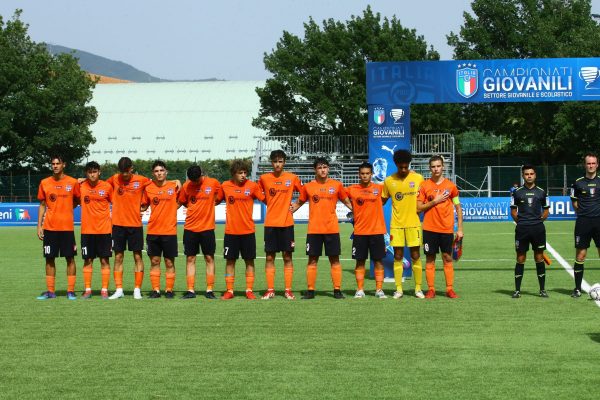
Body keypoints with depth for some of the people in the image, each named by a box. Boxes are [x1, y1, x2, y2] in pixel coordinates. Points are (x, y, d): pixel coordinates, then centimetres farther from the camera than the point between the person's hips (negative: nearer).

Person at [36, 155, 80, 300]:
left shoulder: (73, 182, 0)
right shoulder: (44, 183, 5)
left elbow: (77, 201, 12)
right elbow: (42, 205, 9)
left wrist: (65, 209, -4)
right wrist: (39, 226, 4)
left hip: (67, 227, -2)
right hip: (49, 227, 2)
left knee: (70, 258, 0)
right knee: (50, 259, 4)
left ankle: (70, 291, 5)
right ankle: (50, 291, 11)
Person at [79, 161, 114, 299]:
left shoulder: (107, 187, -1)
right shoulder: (81, 186, 1)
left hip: (104, 229, -1)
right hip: (87, 230, 1)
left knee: (104, 260, 1)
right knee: (88, 260, 5)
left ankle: (104, 290, 5)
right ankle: (87, 289, 11)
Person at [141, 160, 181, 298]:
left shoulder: (174, 186, -1)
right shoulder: (148, 188, 3)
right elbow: (144, 206, 14)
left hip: (170, 231, -1)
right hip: (153, 230, 2)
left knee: (169, 262, 3)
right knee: (154, 261, 6)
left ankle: (169, 290, 10)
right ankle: (155, 290, 12)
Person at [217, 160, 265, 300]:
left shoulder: (252, 186, -2)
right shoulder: (225, 186, 1)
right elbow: (217, 200, 15)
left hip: (248, 230, -1)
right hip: (231, 231, 1)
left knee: (249, 261, 4)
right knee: (230, 260, 5)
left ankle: (249, 290, 10)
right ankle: (229, 291, 12)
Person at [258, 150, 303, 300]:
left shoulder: (292, 178, 1)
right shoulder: (264, 178, 2)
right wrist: (271, 204, 8)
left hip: (287, 223, -1)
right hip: (270, 224, 1)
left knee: (287, 257, 2)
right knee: (269, 257, 2)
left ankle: (288, 290, 6)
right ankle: (270, 290, 8)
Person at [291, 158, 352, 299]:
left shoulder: (337, 185, 4)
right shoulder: (308, 187, 4)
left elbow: (347, 201, 13)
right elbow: (298, 203, 15)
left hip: (332, 229, 0)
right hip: (314, 229, 0)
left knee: (335, 260, 2)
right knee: (312, 260, 1)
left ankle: (337, 290, 6)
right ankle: (310, 290, 7)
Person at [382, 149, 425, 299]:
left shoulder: (418, 178, -1)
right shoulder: (389, 181, 2)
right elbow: (382, 201, 11)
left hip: (413, 223, -1)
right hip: (396, 224, 1)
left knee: (415, 256, 1)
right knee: (398, 257, 2)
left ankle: (418, 288, 9)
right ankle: (398, 289, 8)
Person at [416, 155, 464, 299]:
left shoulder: (450, 185, 4)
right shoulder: (424, 185, 2)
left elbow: (458, 208, 7)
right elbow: (418, 208, 0)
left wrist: (460, 229, 2)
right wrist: (434, 201, -13)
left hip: (447, 228, 0)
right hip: (429, 228, 0)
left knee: (447, 258, 2)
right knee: (430, 259, 2)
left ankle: (450, 289, 5)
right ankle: (431, 289, 6)